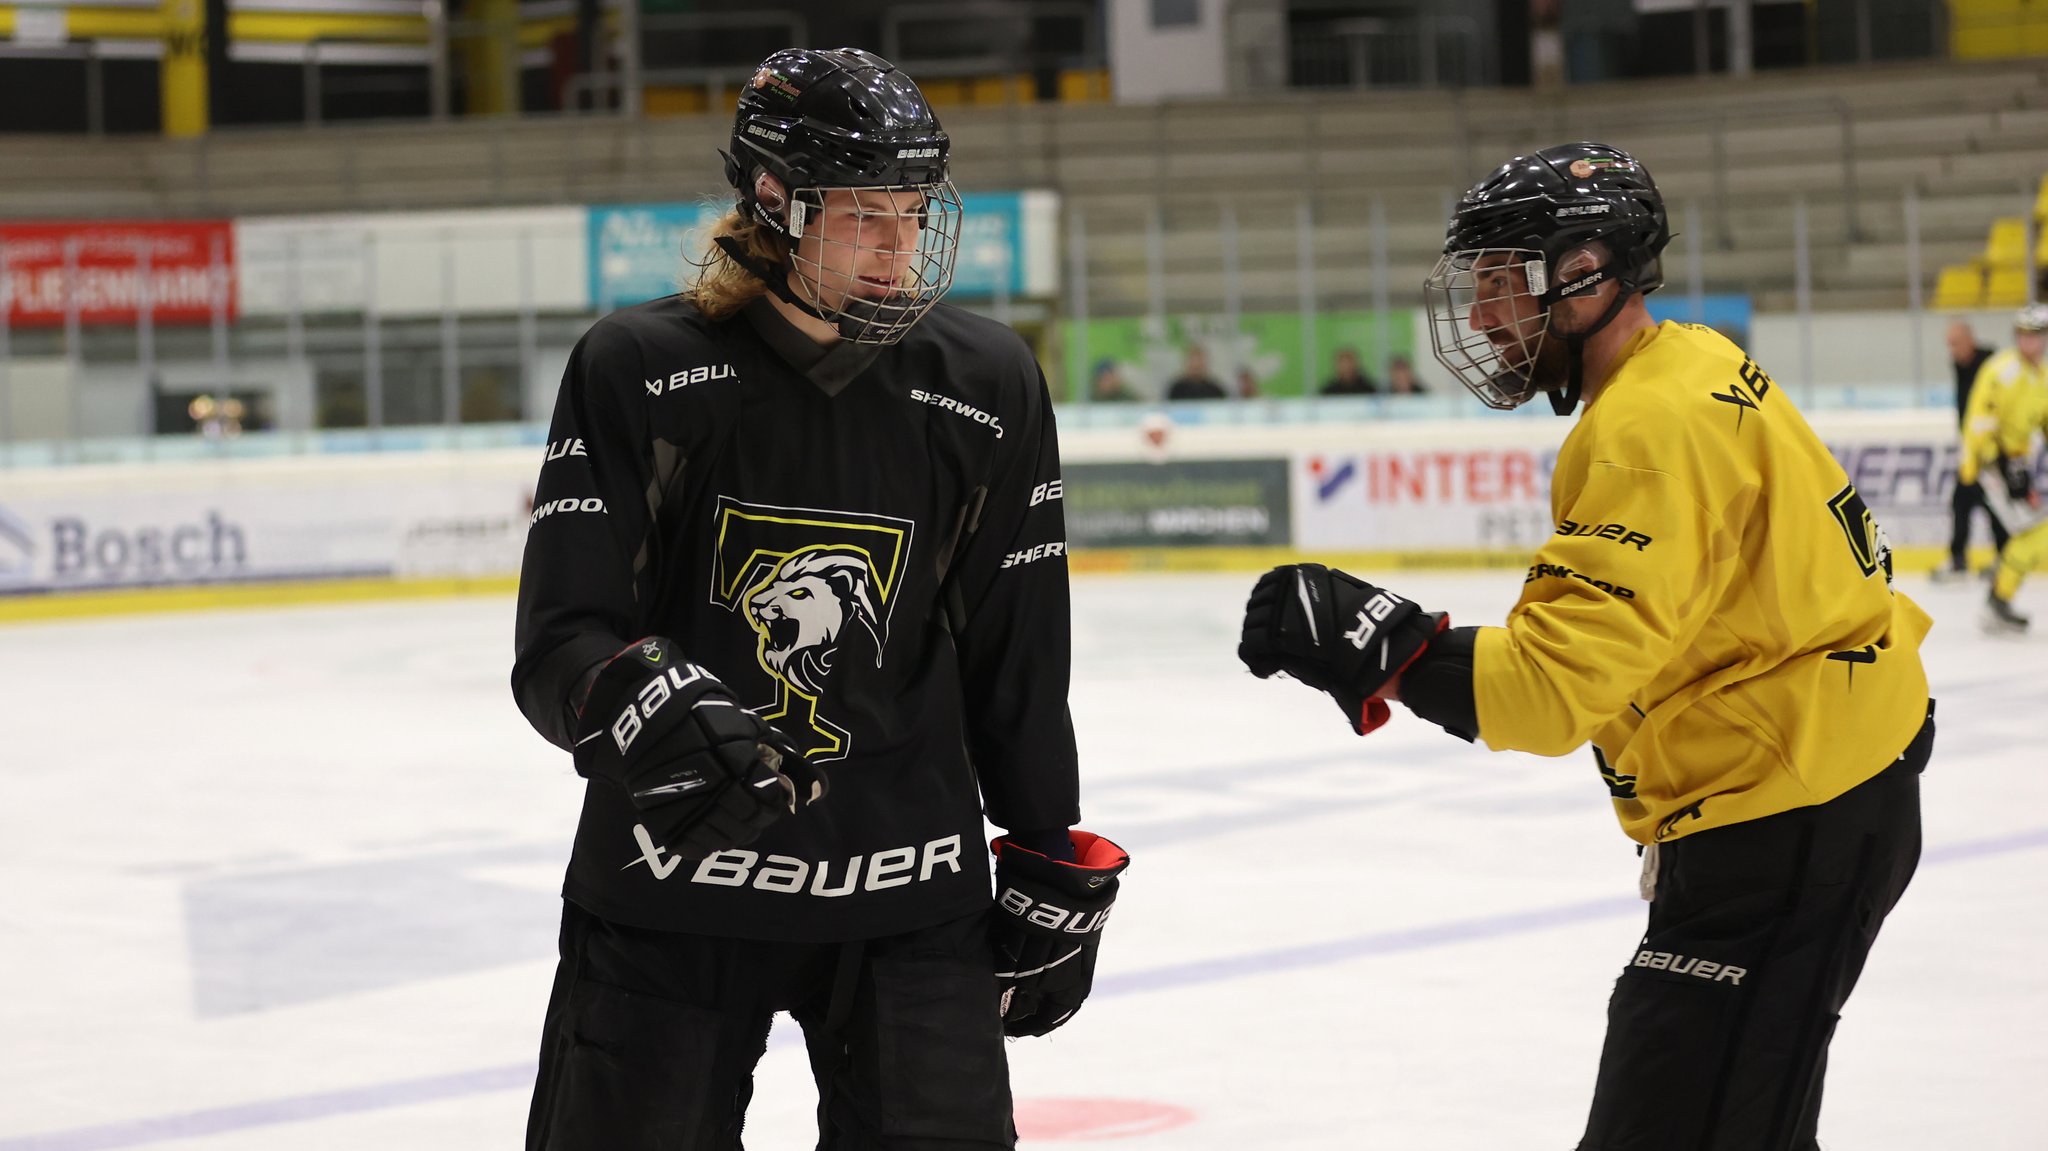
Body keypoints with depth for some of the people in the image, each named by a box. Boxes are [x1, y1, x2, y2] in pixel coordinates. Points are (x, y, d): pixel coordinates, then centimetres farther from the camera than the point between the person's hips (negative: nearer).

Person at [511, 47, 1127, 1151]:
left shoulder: (987, 386, 1)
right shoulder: (636, 369, -6)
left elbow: (1018, 661, 9)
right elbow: (558, 643, -10)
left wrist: (1052, 869, 12)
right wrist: (640, 702, -31)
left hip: (909, 902, 1)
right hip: (666, 892, -1)